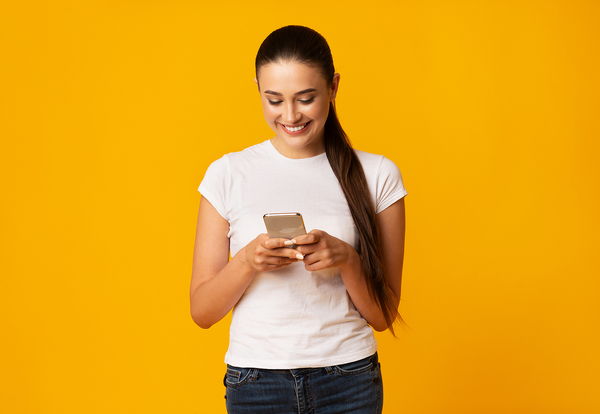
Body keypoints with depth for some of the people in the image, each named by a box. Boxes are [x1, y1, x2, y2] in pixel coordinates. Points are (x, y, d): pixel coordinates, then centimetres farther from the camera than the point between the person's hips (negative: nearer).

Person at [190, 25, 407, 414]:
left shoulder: (377, 176, -2)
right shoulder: (228, 174, -2)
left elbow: (382, 316, 0)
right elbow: (201, 312, -1)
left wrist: (347, 260, -17)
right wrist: (246, 262, -18)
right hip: (256, 383, 0)